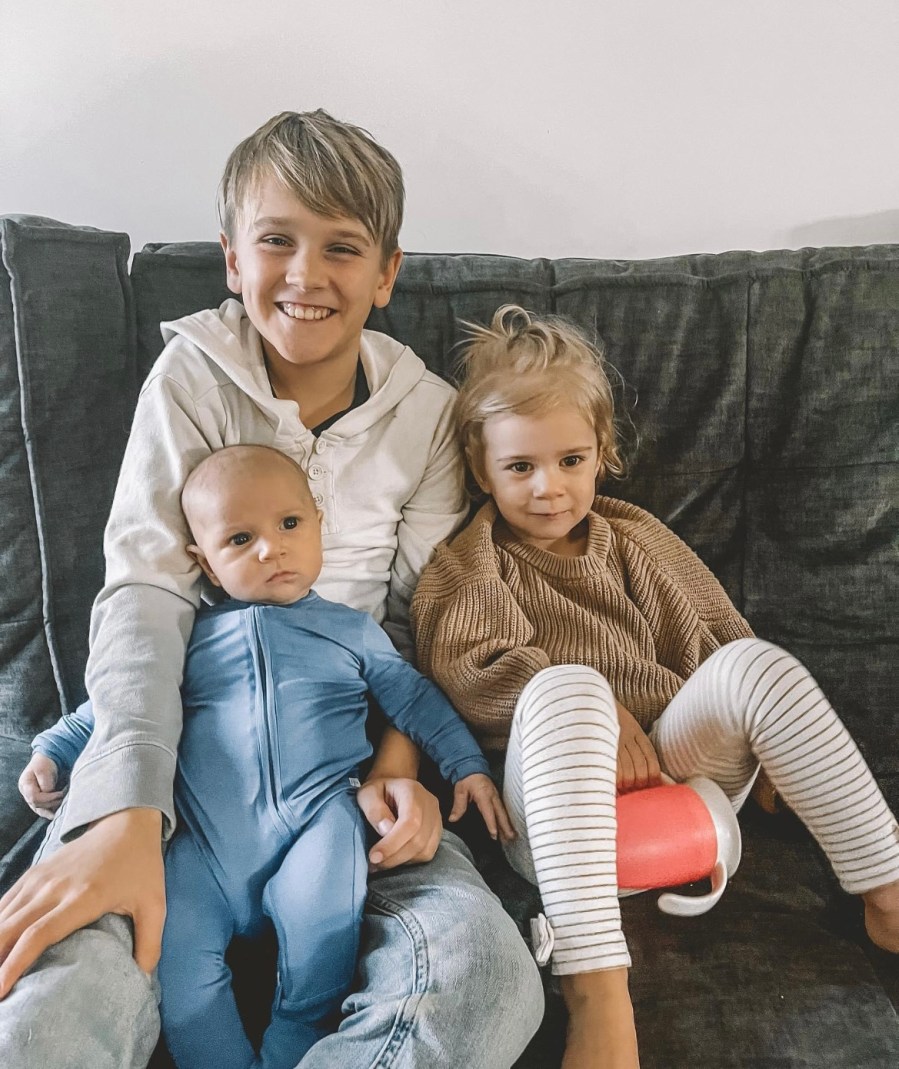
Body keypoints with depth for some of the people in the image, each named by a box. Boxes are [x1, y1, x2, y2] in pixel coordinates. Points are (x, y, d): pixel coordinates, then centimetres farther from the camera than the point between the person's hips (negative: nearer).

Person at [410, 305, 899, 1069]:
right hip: (557, 816, -3)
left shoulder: (636, 540, 18)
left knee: (754, 663, -22)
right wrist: (598, 718, -22)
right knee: (568, 687, -36)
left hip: (673, 776, 4)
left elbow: (705, 640, 16)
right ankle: (595, 989, -44)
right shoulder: (469, 565, 6)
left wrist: (743, 745, 1)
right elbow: (471, 671, -12)